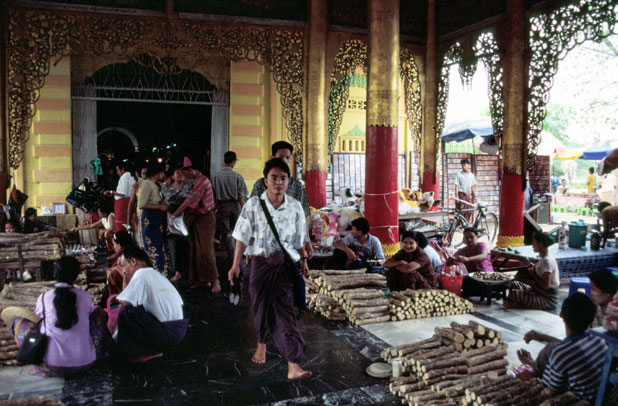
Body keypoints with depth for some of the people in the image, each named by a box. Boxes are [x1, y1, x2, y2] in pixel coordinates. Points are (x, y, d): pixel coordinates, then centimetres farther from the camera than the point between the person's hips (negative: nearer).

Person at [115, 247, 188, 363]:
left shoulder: (141, 273, -10)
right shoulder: (157, 274, 16)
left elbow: (124, 302, -14)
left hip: (169, 334, -9)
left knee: (125, 312, -5)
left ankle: (150, 352, 6)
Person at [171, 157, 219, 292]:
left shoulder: (202, 181, -18)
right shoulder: (197, 180, 14)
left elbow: (189, 202, -19)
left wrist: (173, 216, -13)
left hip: (206, 217, -10)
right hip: (197, 217, 10)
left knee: (206, 250, -10)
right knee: (197, 249, 9)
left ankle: (215, 281, -4)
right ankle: (203, 280, 16)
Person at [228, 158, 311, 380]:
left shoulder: (295, 207, -1)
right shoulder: (254, 205, -4)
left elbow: (298, 239, 11)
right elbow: (243, 237, -1)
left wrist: (303, 259, 17)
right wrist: (236, 264, -3)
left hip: (285, 264, 0)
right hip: (260, 262, 1)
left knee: (285, 311, -8)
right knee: (261, 307, 13)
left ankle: (293, 365, -11)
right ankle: (261, 345, 41)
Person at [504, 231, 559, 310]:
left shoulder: (547, 260, -20)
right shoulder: (544, 258, 10)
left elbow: (546, 286, -24)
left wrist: (533, 274, -12)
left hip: (548, 300, -10)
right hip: (540, 293, 10)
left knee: (514, 293, -24)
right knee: (515, 284, 6)